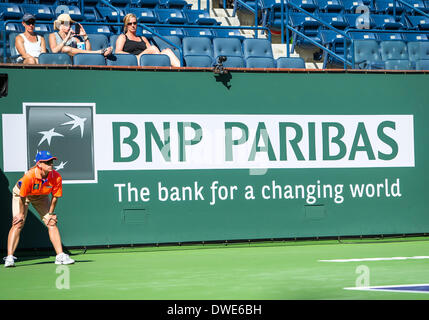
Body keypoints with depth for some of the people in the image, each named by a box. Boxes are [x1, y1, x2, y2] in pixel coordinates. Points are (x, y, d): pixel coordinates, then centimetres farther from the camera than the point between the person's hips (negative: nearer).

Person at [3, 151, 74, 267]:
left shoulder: (57, 177, -28)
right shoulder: (29, 176, -39)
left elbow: (55, 196, -13)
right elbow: (22, 197, -25)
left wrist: (50, 213, -8)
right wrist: (22, 213, -16)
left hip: (41, 196, 4)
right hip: (21, 193, -4)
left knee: (52, 223, -4)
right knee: (18, 223, -16)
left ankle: (60, 256, 1)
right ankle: (9, 258, -16)